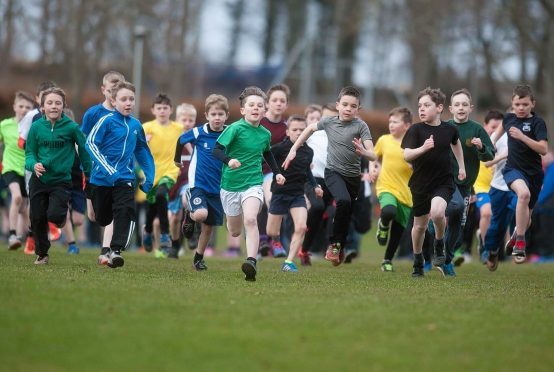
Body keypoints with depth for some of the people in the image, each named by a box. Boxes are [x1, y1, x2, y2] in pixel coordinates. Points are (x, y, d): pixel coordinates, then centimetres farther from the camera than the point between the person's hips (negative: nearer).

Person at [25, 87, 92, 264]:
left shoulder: (72, 127, -9)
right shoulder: (36, 127, -3)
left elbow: (83, 150, 3)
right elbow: (29, 153, 2)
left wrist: (89, 174, 8)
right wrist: (34, 165, -19)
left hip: (61, 180, -3)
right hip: (39, 181, 3)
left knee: (54, 215, -21)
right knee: (37, 219, 7)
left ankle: (62, 215, 18)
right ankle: (41, 254, 29)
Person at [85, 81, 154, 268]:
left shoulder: (136, 125, 8)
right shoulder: (107, 121, -8)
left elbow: (143, 152, 22)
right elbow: (90, 143, -16)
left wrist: (148, 177, 15)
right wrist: (108, 170, -22)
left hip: (125, 179, 2)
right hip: (101, 179, -2)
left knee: (125, 213, -20)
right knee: (102, 217, 12)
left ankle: (116, 250, -23)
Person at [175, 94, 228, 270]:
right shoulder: (198, 133, -9)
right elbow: (180, 141, 10)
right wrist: (177, 160, 20)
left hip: (217, 189, 3)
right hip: (197, 184, -2)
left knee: (208, 226, 10)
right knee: (201, 214, -28)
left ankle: (198, 259, 30)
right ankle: (189, 215, 8)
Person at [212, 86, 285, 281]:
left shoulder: (265, 134, 4)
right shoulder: (235, 129, -11)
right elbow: (217, 149, -19)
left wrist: (277, 172, 17)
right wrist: (228, 160, -38)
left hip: (253, 183, 1)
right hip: (230, 184, -1)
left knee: (250, 220, -25)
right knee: (235, 231, 12)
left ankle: (252, 261, -31)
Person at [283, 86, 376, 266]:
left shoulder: (361, 126, -12)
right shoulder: (329, 122, -5)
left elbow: (373, 155, -20)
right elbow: (310, 129, 17)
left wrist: (363, 152, -43)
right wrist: (293, 149, 15)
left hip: (353, 176, 1)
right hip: (333, 172, -1)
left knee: (346, 218, 10)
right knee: (343, 201, -29)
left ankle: (339, 249, 35)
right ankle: (334, 243, -14)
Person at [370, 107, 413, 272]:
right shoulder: (384, 140, 4)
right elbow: (375, 156, 22)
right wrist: (372, 169, 3)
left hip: (406, 193, 1)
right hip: (386, 187, -1)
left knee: (398, 230, 8)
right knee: (389, 211, -34)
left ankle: (387, 261, 29)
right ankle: (383, 225, 2)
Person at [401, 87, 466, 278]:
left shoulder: (449, 129, -4)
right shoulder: (416, 130, -10)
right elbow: (406, 155, -22)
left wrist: (461, 166, 27)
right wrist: (423, 148, -39)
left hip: (443, 182, -1)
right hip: (420, 184, 1)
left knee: (437, 212, -28)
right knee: (420, 224, 12)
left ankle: (439, 247, -1)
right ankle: (418, 261, 34)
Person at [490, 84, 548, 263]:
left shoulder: (537, 122, -11)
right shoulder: (509, 118, 1)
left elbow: (543, 149, -24)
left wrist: (522, 136, -31)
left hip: (533, 172, 0)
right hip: (513, 168, 0)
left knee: (526, 218, 13)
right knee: (524, 193, -34)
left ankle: (516, 238, 47)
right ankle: (519, 243, -28)